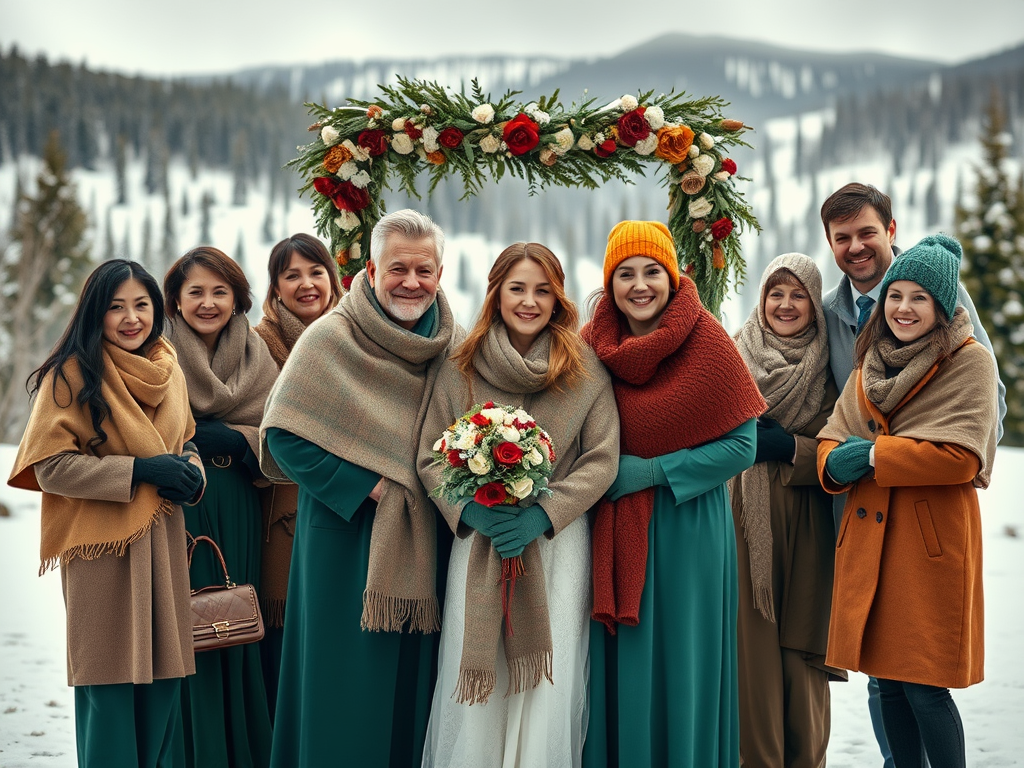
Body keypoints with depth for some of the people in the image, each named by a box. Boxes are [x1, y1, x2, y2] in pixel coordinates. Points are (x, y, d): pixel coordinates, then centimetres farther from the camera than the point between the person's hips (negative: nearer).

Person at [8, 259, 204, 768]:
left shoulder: (167, 369, 11)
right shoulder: (71, 374, -8)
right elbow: (52, 466, -12)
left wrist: (191, 472, 0)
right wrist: (140, 470, -17)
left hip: (161, 540, 6)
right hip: (102, 544, -6)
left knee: (162, 676, 9)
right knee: (110, 682, -2)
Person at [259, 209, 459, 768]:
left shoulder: (453, 343, 6)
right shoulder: (330, 338, -9)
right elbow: (284, 435, -11)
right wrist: (366, 488, -15)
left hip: (425, 541, 4)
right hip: (346, 538, -4)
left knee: (414, 676, 10)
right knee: (350, 675, 1)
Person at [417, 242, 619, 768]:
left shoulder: (585, 371, 2)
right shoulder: (461, 370, 4)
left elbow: (602, 461, -2)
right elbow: (430, 458, 4)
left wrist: (542, 515, -14)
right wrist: (470, 511, -14)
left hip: (558, 542, 0)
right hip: (478, 542, 1)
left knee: (549, 681, 0)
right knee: (474, 681, 1)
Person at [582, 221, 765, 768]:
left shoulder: (707, 340, -9)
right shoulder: (593, 342, 2)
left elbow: (742, 446, -9)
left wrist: (652, 471, -13)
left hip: (688, 526, -3)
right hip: (613, 532, 3)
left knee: (680, 662, 4)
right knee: (618, 664, 8)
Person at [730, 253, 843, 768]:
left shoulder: (828, 373, 7)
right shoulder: (736, 358, 7)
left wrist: (788, 447, -12)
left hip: (806, 527, 0)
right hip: (743, 523, 0)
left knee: (800, 649, 0)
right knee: (751, 644, -2)